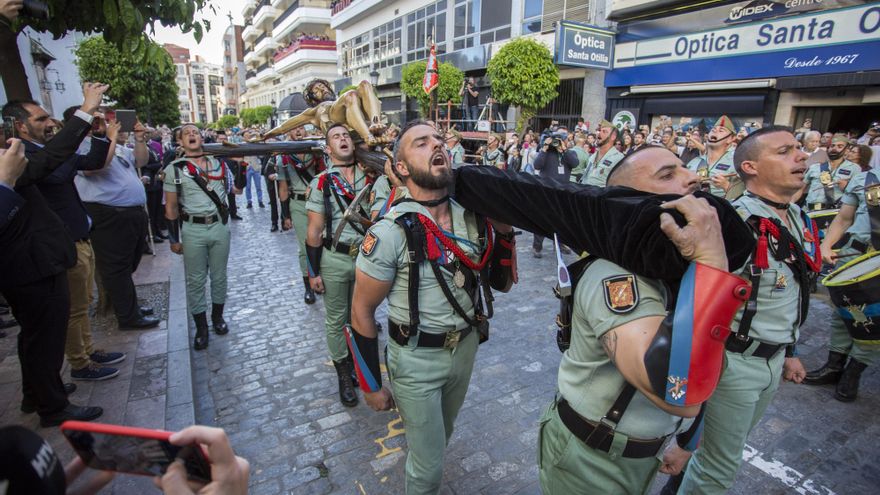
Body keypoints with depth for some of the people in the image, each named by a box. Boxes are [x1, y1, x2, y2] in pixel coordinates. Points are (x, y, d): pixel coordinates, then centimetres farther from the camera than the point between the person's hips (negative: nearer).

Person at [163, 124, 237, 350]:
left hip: (219, 226, 2)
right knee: (195, 280, 5)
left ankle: (217, 316, 31)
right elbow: (171, 207, 0)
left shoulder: (218, 163, 7)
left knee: (219, 276, 12)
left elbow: (237, 189, 12)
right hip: (192, 230, -2)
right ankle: (201, 327, 16)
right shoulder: (174, 168, -1)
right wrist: (174, 238, -1)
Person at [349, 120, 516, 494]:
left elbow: (503, 283, 0)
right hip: (416, 360, -5)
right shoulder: (390, 232, -22)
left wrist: (504, 229, -15)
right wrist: (371, 385, -8)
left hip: (466, 347, 5)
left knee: (441, 436, 30)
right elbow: (362, 312, -14)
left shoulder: (473, 217, -7)